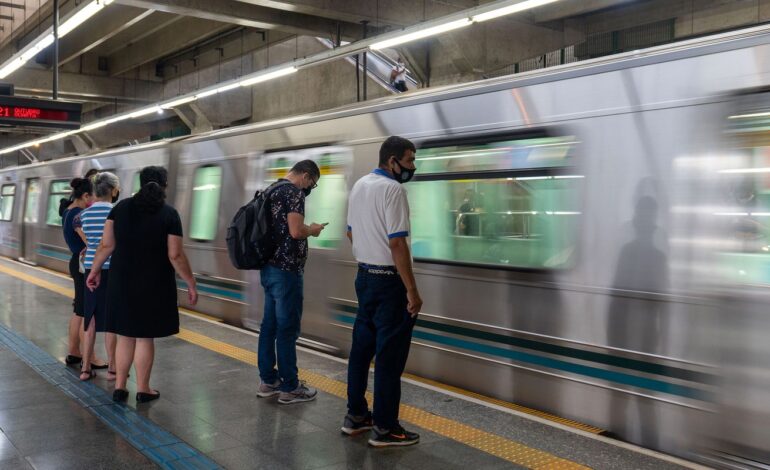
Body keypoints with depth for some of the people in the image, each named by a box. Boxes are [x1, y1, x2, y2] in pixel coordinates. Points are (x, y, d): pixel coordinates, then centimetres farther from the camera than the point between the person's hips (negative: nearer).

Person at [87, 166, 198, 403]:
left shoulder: (122, 207, 2)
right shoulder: (169, 214, -8)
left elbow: (107, 245, 0)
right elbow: (175, 256, -11)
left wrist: (95, 270, 12)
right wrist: (191, 284, -4)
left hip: (122, 282, 3)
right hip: (153, 285, -3)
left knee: (125, 335, 12)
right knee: (144, 337, 6)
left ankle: (119, 386, 17)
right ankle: (143, 389, 15)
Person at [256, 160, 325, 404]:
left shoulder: (272, 189, 15)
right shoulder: (293, 191, -14)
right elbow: (295, 231, -23)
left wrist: (305, 229, 18)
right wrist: (313, 230, -4)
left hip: (269, 268, 9)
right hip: (286, 270, -9)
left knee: (269, 325, 13)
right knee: (287, 329, -2)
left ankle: (268, 380, 21)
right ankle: (289, 388, 5)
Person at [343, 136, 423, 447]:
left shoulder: (359, 185, 10)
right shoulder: (393, 190, -16)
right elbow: (397, 244, -21)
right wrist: (412, 291, -18)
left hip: (364, 277, 9)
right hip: (389, 280, -9)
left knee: (362, 347, 15)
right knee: (390, 354, -1)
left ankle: (355, 415, 24)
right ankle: (384, 428, 6)